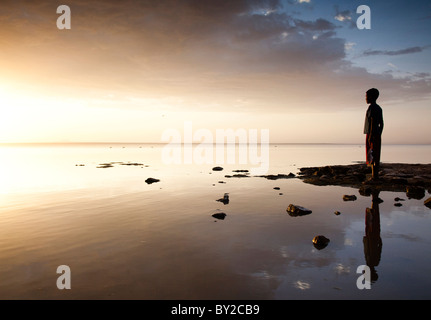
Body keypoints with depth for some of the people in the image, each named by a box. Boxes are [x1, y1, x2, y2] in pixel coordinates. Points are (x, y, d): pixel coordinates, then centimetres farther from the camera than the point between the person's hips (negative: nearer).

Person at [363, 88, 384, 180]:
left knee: (372, 156, -9)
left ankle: (374, 175, -10)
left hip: (372, 134, -9)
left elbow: (373, 121, -19)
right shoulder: (379, 108, 18)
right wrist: (379, 135, 21)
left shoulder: (371, 107, -10)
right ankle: (375, 175, 10)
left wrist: (370, 136, -22)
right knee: (376, 155, 9)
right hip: (377, 135, 9)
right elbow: (381, 124, 18)